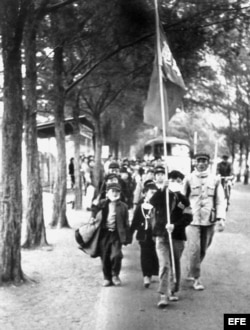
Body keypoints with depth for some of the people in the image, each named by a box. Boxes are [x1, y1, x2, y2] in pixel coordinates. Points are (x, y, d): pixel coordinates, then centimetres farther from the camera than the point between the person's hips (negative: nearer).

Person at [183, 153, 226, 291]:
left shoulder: (215, 180, 3)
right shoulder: (188, 179, 0)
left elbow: (220, 200, 2)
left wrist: (221, 217, -10)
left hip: (209, 221, 2)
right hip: (192, 220, -2)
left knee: (203, 250, 12)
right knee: (194, 249, -10)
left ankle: (190, 273, 34)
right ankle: (196, 279, 2)